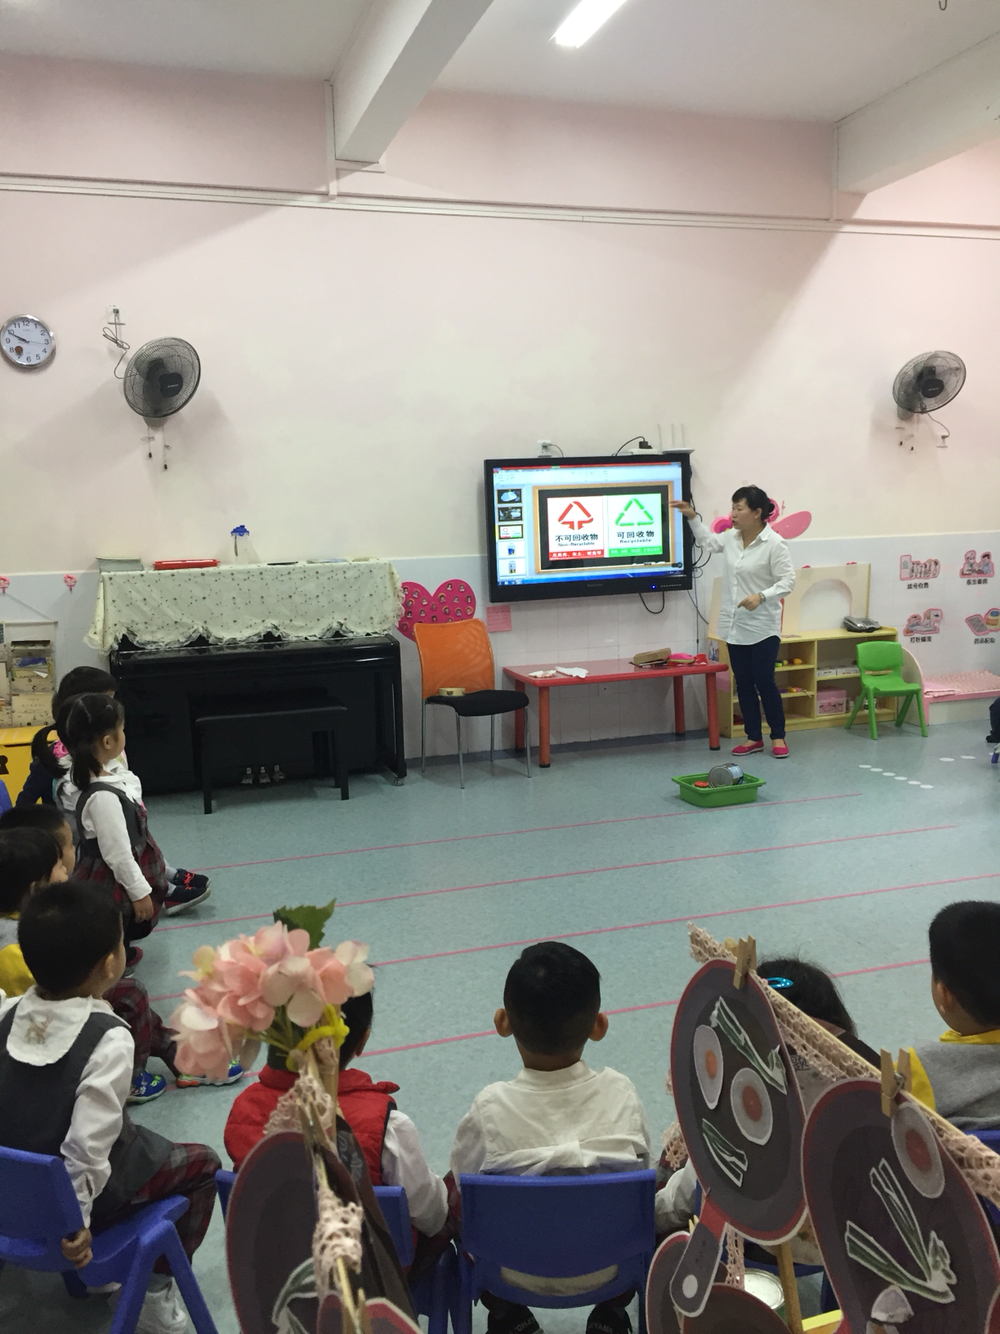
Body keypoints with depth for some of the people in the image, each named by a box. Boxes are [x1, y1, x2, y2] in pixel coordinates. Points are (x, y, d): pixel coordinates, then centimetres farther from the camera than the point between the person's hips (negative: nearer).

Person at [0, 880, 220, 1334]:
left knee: (140, 1140, 32)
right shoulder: (108, 1040, -29)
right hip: (76, 1194, -6)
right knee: (202, 1162, 17)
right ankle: (156, 1292, 19)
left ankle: (91, 1267, 34)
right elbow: (87, 1145, -29)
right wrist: (76, 1221, -16)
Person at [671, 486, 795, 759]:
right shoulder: (731, 537, 5)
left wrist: (761, 596, -29)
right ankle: (753, 737, 20)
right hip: (734, 625, 7)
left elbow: (788, 580, -16)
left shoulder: (774, 543, -15)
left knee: (764, 682, -2)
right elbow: (709, 542, 26)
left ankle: (778, 737, 14)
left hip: (762, 627, -7)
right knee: (743, 683, 10)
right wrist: (693, 517, 20)